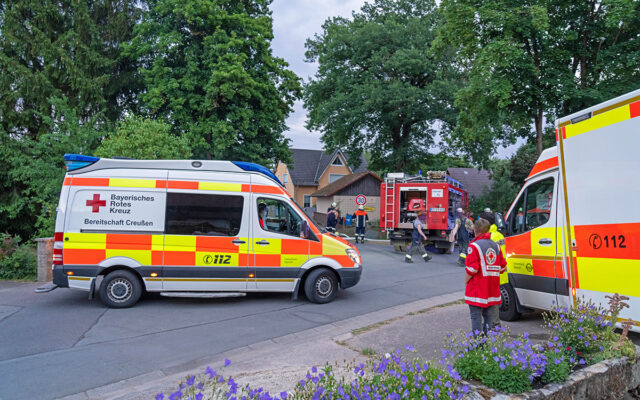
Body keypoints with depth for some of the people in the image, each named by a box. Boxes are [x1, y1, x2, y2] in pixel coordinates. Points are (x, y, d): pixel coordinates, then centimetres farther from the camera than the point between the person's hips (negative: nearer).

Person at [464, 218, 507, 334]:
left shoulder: (474, 246, -14)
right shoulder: (496, 246, 8)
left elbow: (471, 269, -18)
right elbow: (503, 267, 12)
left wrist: (466, 281, -3)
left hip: (477, 290, -7)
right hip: (493, 289, 7)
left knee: (476, 317, 0)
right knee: (489, 316, 16)